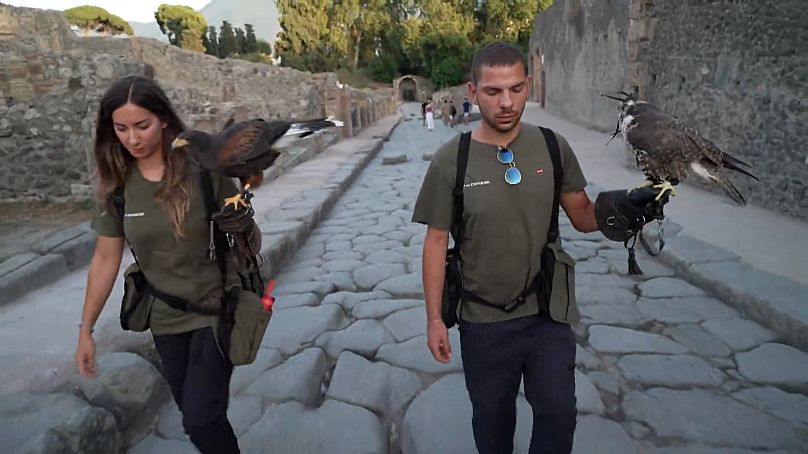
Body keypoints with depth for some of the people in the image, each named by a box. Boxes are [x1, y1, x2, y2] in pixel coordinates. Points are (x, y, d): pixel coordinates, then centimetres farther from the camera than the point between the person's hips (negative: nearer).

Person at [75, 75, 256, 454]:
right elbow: (106, 259, 2)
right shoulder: (116, 185, -5)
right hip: (165, 319, 4)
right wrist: (86, 328, 6)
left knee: (201, 419, -3)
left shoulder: (202, 170, -17)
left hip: (216, 310, -4)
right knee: (193, 415, 17)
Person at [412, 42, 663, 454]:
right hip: (484, 321, -1)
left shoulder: (553, 147, -7)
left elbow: (583, 216, 1)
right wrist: (434, 318, -6)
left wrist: (622, 210, -21)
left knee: (558, 412, 13)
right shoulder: (450, 160, -13)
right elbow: (436, 242, -7)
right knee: (492, 416, 20)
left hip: (549, 313, 1)